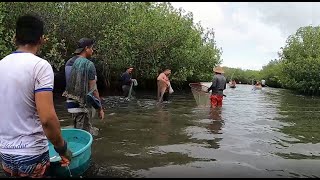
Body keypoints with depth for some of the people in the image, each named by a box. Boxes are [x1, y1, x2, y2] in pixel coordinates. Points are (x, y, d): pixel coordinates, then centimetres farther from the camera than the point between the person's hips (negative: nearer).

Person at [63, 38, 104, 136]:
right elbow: (93, 89, -15)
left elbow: (70, 83, 14)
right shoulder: (88, 64, -14)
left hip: (71, 102, 8)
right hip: (83, 104, -8)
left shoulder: (68, 63, 9)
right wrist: (100, 108, -7)